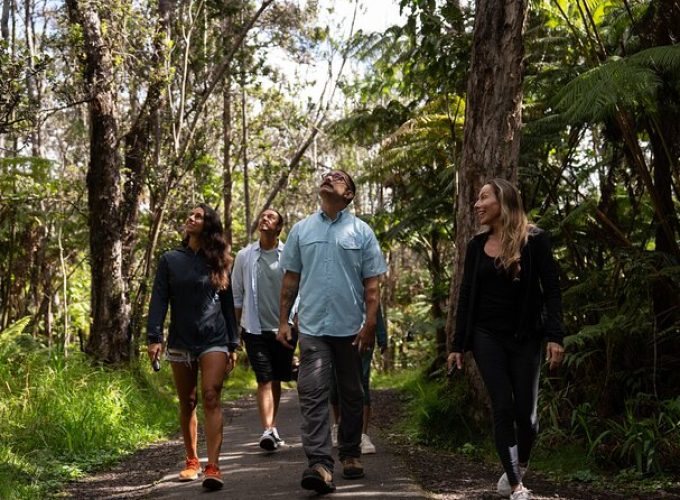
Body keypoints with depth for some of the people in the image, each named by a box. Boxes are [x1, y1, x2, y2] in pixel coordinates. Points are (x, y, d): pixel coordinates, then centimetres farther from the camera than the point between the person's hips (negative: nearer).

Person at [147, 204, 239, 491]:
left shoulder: (218, 263, 8)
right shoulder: (170, 260, 7)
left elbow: (227, 305, 11)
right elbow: (159, 300, 0)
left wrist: (233, 344, 7)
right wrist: (154, 337, -12)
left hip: (214, 341, -1)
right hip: (180, 342, 1)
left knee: (211, 398, -14)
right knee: (187, 403, 9)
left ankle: (213, 467, -20)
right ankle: (192, 462, 21)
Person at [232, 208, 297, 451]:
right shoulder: (244, 256, 5)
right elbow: (236, 295, 10)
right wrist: (234, 329, 7)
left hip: (282, 328, 1)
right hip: (255, 328, 0)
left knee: (277, 380, 9)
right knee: (264, 380, -9)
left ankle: (272, 427, 23)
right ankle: (269, 430, -17)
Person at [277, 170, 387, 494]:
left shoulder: (361, 232, 5)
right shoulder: (301, 230, 10)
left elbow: (372, 284, 1)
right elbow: (290, 279, 11)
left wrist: (370, 325, -8)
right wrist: (283, 321, 5)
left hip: (351, 327, 0)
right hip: (312, 326, 0)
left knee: (351, 395, 11)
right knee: (312, 394, -12)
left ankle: (350, 454, 25)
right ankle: (319, 463, -16)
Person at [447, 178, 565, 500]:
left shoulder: (534, 240, -5)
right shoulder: (477, 245, 6)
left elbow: (551, 290, -6)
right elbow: (466, 296, 9)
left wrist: (554, 336, -16)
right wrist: (458, 345, 6)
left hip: (524, 338, -2)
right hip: (487, 337, 2)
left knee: (526, 411, 1)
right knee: (503, 408, -4)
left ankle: (518, 468, 29)